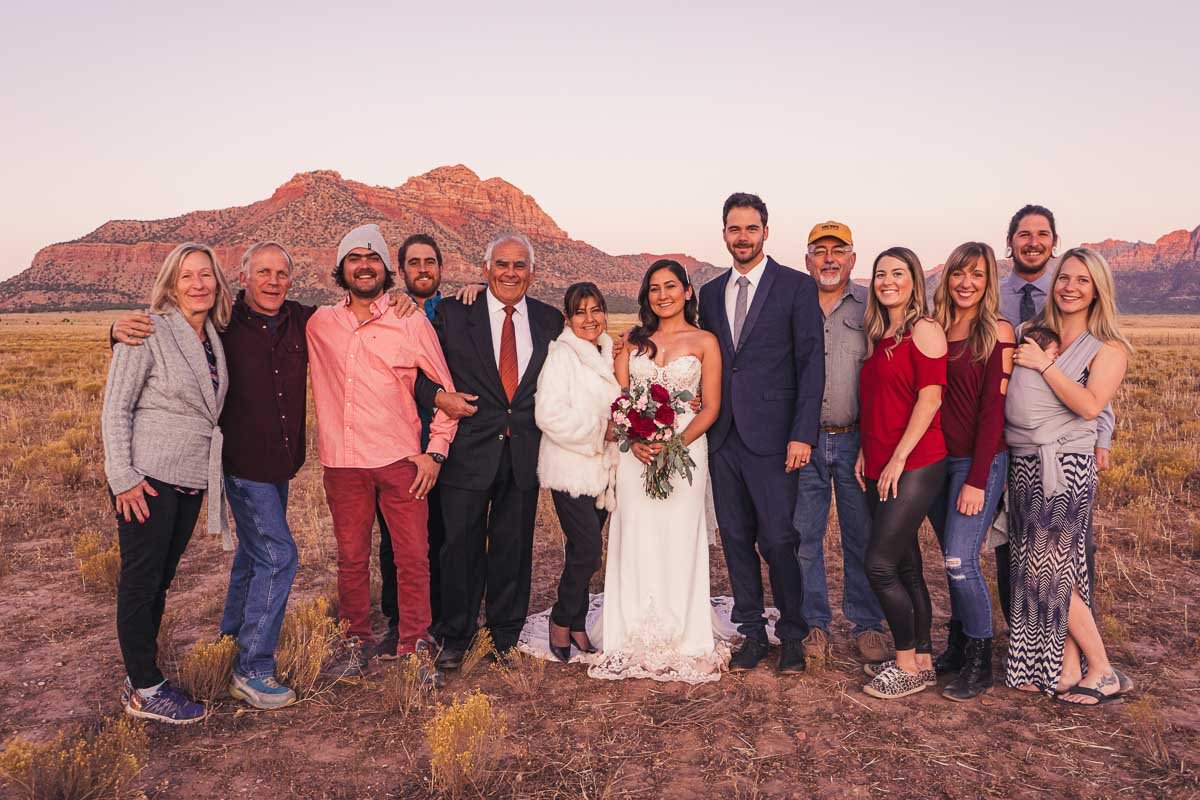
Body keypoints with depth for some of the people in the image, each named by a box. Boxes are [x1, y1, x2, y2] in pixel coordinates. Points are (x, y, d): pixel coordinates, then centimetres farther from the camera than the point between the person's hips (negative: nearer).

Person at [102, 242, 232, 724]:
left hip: (191, 481, 7)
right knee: (141, 580, 3)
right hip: (147, 480, -6)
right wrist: (123, 477, -16)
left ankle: (142, 675, 28)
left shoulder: (214, 339, 9)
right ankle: (144, 691, 13)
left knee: (160, 580, 15)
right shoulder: (148, 333, -10)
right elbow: (115, 408, -11)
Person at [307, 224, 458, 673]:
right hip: (343, 462, 2)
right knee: (351, 559, 11)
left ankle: (414, 648, 15)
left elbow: (446, 389, 4)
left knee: (413, 558, 1)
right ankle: (357, 642, 27)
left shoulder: (411, 322, 1)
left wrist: (436, 451, -3)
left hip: (401, 460, -2)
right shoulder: (319, 324, 7)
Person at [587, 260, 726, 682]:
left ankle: (684, 642, 11)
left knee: (679, 544, -1)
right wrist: (635, 440, -12)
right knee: (635, 543, 2)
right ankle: (635, 641, 13)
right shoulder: (633, 340, 12)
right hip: (636, 453, 2)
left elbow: (711, 407, -1)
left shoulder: (704, 342, 4)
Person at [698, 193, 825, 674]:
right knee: (736, 539, 10)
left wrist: (803, 434, -13)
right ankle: (752, 633, 24)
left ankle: (792, 635, 18)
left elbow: (811, 363, -6)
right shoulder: (711, 293, 14)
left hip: (771, 437, -5)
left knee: (778, 541, -1)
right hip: (723, 437, 5)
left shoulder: (797, 287, -2)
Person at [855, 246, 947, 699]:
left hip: (914, 466, -8)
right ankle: (922, 660, 24)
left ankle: (907, 665, 7)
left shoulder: (924, 330, -8)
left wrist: (898, 458, -16)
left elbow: (929, 398, -14)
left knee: (880, 565, -8)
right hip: (880, 468, 8)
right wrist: (865, 452, 8)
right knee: (905, 566, 13)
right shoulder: (879, 336, 15)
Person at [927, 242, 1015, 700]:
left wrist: (977, 481, -15)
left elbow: (993, 409, -11)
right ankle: (958, 647, 27)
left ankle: (979, 664, 8)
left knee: (960, 560, -9)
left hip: (978, 462, -5)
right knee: (953, 561, 13)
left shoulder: (998, 333, -7)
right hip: (934, 459, 5)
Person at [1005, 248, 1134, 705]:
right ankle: (1068, 671, 18)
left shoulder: (1108, 349, -1)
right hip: (1023, 464, 5)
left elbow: (1090, 405, -17)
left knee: (1049, 570, -2)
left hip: (1064, 466, -5)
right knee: (1058, 570, 9)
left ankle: (1102, 673, 14)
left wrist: (1043, 364, -13)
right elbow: (1005, 389, 16)